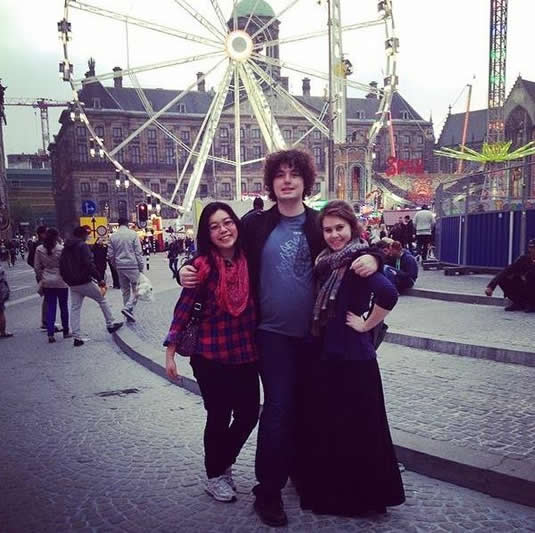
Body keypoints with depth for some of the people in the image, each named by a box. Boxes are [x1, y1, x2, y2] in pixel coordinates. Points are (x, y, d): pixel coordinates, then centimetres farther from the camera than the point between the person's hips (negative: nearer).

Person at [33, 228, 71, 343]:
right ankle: (66, 332, 21)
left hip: (47, 282, 3)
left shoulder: (39, 249, -2)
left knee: (50, 307, 7)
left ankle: (50, 334, 0)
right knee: (63, 306, 11)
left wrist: (41, 279, 14)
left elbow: (37, 267, 3)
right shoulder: (61, 249, -14)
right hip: (61, 281, -3)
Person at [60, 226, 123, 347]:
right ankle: (110, 324, 17)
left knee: (75, 308, 7)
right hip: (85, 282, -7)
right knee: (102, 299, 11)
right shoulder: (83, 246, -11)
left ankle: (76, 337, 4)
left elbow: (62, 267, 16)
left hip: (72, 284, 7)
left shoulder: (66, 249, 13)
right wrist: (100, 279, -19)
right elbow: (89, 265, -21)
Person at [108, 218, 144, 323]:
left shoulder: (113, 236, 5)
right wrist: (141, 267, -2)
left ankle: (129, 315, 16)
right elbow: (138, 252, -8)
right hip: (132, 266, -4)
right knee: (136, 289, 3)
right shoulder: (133, 234, -6)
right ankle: (128, 307, -18)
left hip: (120, 267, 5)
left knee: (125, 290, 12)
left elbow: (110, 255, 6)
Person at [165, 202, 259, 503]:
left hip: (247, 354, 4)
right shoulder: (202, 266, -13)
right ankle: (215, 476, 33)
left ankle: (224, 464, 39)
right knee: (219, 417, 8)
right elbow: (184, 309, -8)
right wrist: (170, 351, -6)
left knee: (249, 414, 11)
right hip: (211, 356, -4)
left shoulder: (248, 260, -1)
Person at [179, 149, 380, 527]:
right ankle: (268, 491, 10)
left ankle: (302, 471, 37)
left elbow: (357, 249, 2)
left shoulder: (321, 224, 0)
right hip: (273, 332, -2)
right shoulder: (256, 226, -1)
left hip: (313, 332, 2)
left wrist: (372, 258, -22)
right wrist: (193, 272, -10)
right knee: (279, 408, -4)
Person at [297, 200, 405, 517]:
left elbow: (389, 294, -33)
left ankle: (362, 497, 23)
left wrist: (366, 325, -20)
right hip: (328, 355, 9)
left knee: (356, 430, 5)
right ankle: (332, 493, 36)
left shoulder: (359, 259, -16)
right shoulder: (329, 262, 8)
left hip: (354, 358, -9)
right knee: (326, 427, 19)